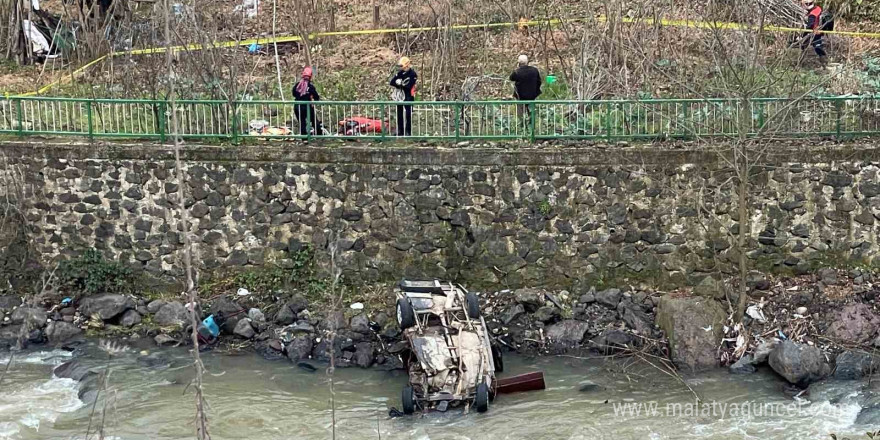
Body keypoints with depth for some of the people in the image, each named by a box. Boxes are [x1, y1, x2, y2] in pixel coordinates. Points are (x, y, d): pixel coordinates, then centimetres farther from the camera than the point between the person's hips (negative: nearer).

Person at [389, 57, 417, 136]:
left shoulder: (412, 74, -10)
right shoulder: (399, 73, 9)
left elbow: (408, 86, -19)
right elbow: (392, 82, -1)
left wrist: (399, 83, -10)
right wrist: (402, 84, -14)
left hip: (408, 97, -6)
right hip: (399, 97, 6)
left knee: (408, 115, -5)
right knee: (399, 115, 10)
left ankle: (408, 132, 0)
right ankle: (400, 131, 19)